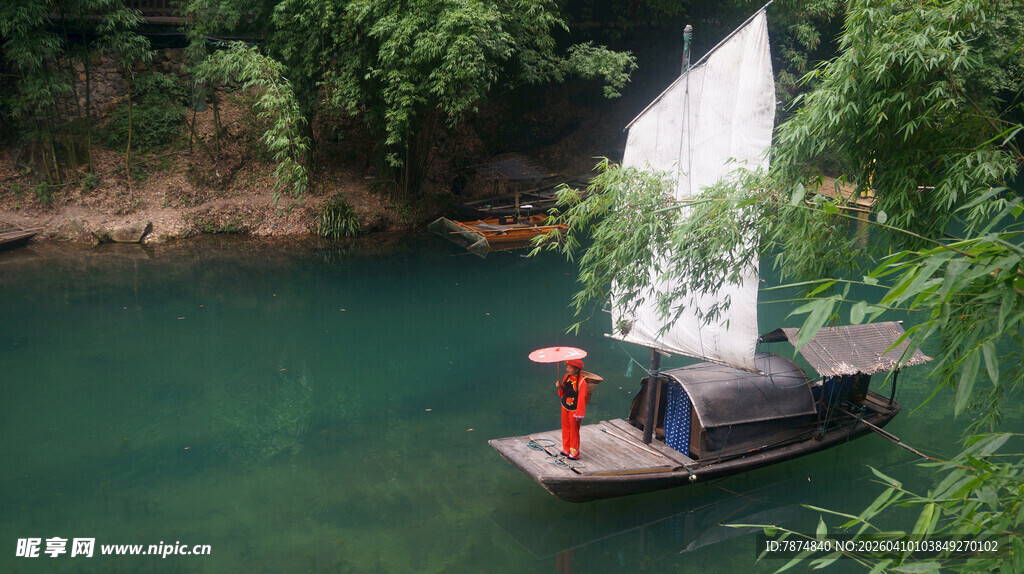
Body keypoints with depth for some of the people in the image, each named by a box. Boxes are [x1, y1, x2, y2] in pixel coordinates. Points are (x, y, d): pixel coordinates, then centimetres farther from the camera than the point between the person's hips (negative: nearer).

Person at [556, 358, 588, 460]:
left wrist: (579, 414, -17)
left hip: (574, 409, -7)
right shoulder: (567, 376, -1)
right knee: (565, 429, 17)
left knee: (574, 431, 5)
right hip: (565, 407, 7)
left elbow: (581, 398, -20)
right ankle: (566, 450, 32)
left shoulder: (582, 382, -23)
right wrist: (560, 386, -10)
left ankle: (574, 453, 20)